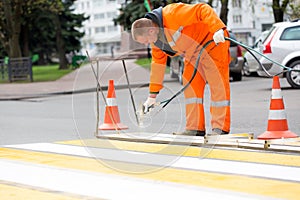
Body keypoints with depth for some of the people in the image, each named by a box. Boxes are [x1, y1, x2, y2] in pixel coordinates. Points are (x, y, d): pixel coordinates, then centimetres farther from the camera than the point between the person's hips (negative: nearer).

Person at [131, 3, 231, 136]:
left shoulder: (173, 15, -30)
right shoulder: (155, 40, -1)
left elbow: (203, 10, -31)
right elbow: (158, 63, 8)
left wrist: (217, 29, -43)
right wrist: (153, 95, 9)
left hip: (214, 42, -8)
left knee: (217, 84, -8)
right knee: (190, 85, 2)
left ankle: (220, 128, -6)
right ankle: (195, 128, 6)